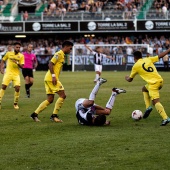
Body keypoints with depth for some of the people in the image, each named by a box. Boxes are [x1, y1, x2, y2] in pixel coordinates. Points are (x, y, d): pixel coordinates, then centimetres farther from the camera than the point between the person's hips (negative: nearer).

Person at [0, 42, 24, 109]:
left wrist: (17, 63, -22)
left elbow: (22, 66, -3)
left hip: (16, 74, 0)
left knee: (17, 88, -12)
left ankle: (15, 104, 5)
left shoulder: (21, 56, 2)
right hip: (8, 73, 0)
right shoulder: (8, 53, 3)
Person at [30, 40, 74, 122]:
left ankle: (35, 114, 7)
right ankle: (54, 115, -6)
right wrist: (53, 76, -23)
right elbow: (50, 64, -18)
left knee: (50, 99, 9)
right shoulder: (59, 54, -9)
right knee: (62, 95, -8)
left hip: (49, 79, 10)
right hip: (51, 78, -10)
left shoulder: (62, 55, 20)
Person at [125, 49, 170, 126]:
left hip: (153, 84, -7)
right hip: (160, 80, 7)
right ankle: (148, 107, 19)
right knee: (144, 89, 30)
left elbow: (130, 79, 15)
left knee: (155, 101, -11)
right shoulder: (148, 59, 13)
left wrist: (127, 77, 38)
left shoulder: (135, 66, 3)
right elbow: (160, 56, 9)